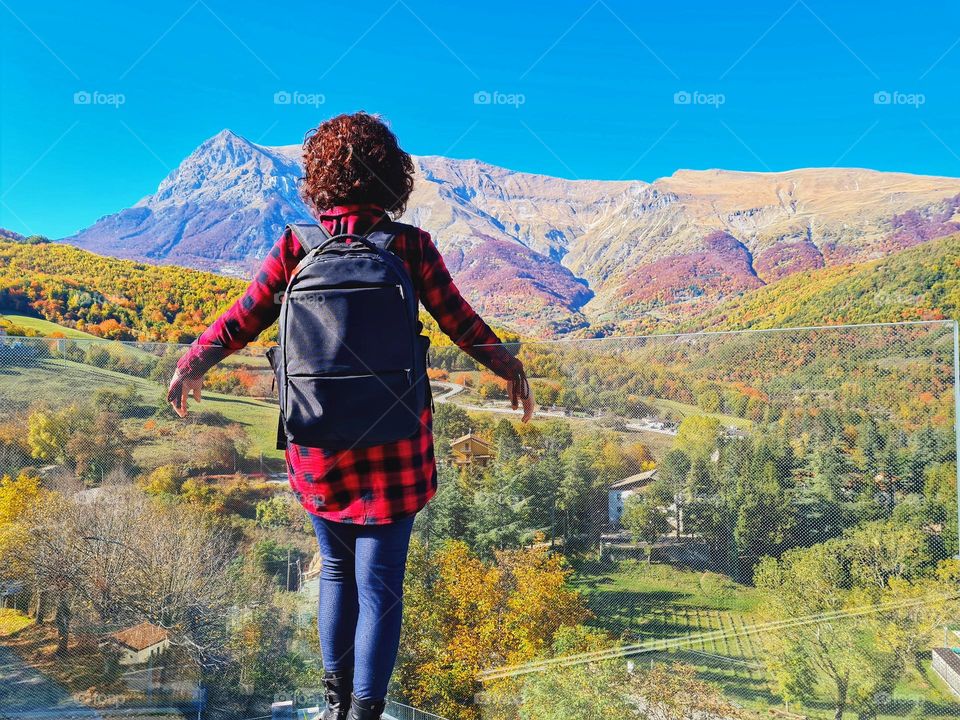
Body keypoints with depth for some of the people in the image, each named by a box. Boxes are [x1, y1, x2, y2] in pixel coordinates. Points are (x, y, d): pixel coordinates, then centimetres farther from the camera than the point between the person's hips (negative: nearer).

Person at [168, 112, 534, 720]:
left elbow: (241, 322, 0)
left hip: (318, 442, 3)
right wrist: (508, 364, 16)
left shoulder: (297, 247, -5)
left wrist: (192, 365, 16)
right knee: (379, 585, 9)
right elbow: (463, 323, -1)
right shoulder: (411, 246, -8)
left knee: (337, 570, 22)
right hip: (394, 443, -2)